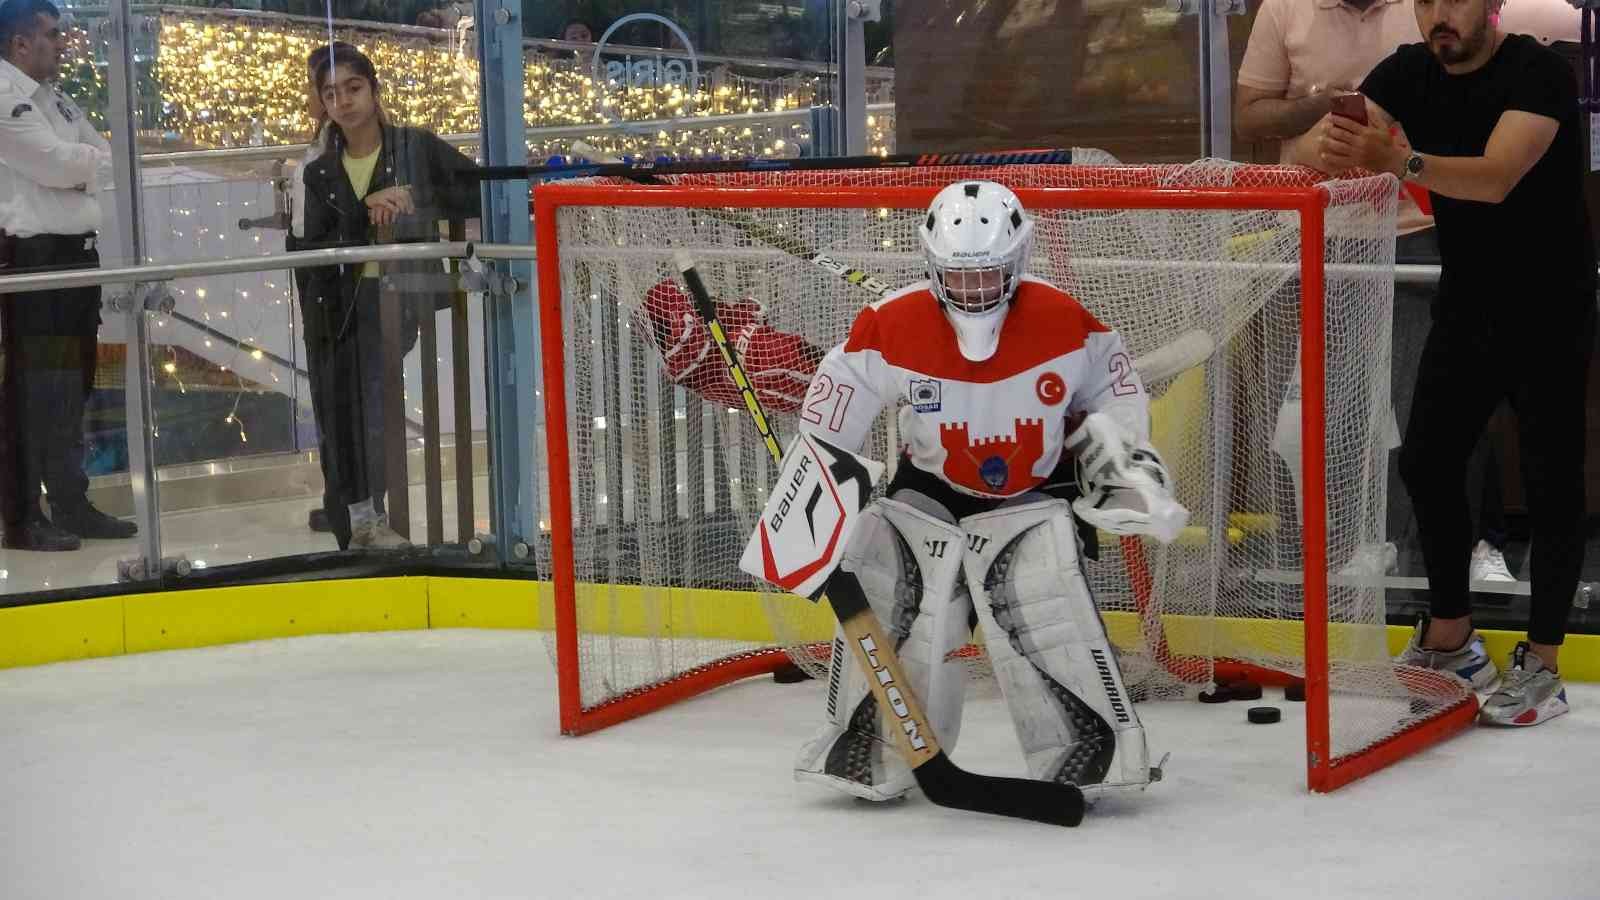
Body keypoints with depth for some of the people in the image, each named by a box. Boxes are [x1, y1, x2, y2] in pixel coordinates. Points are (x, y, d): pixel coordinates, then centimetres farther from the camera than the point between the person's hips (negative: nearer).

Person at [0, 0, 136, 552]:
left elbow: (100, 163, 17)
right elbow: (58, 163, -17)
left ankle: (71, 505, 22)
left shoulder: (55, 100, 18)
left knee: (72, 386, 13)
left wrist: (78, 166, -4)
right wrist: (96, 159, 0)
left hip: (75, 253, 9)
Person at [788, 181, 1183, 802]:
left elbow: (1112, 388, 4)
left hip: (1031, 495, -1)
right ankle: (867, 754, 9)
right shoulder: (891, 329, -18)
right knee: (885, 605, -7)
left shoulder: (1063, 322, -16)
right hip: (928, 490, 1)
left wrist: (1123, 458, -3)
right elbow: (826, 427, -11)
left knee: (1044, 610, -17)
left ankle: (1098, 750, -6)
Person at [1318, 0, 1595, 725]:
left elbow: (1495, 178, -35)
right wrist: (1334, 145, -40)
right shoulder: (1408, 74, -2)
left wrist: (1401, 161, -52)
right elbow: (1344, 141, -15)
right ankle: (1449, 642, 20)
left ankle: (1540, 666, 4)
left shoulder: (1537, 73, -20)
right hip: (1467, 303, 6)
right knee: (1427, 462, 6)